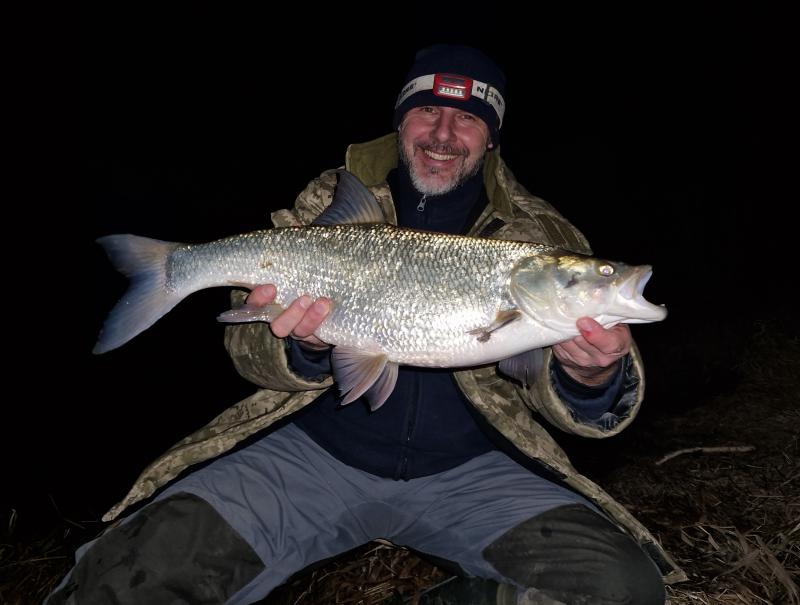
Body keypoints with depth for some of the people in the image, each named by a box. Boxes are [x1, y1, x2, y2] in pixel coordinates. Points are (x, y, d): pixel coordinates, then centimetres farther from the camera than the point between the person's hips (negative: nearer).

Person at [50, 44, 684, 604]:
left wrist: (587, 378, -29)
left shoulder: (538, 236, 0)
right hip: (319, 450, 0)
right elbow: (248, 345, -2)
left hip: (470, 469, 2)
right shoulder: (330, 202, 1)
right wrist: (301, 346, -26)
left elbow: (554, 396, -5)